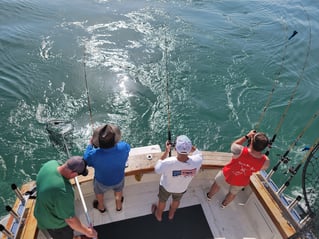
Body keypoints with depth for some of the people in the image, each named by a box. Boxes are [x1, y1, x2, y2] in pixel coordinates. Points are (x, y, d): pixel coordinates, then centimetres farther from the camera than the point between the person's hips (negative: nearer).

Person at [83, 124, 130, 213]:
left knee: (99, 191, 35)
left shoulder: (94, 155, -42)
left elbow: (86, 159, -16)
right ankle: (118, 205, 64)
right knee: (118, 190, 36)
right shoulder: (124, 147, -39)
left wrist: (90, 144, -6)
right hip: (118, 179, 1)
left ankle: (101, 207, 64)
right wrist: (115, 141, -4)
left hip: (102, 181, -1)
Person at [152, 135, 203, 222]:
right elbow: (198, 152, -11)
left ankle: (158, 215, 62)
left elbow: (157, 169, -20)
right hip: (181, 188, 2)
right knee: (176, 200, 36)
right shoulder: (196, 161, -39)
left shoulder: (168, 163, -45)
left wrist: (166, 152, -20)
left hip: (166, 186, -2)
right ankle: (171, 215, 65)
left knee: (162, 201, 32)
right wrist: (188, 145, -19)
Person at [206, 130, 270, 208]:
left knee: (217, 184, 32)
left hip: (227, 175, -2)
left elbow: (234, 144, -15)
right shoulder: (265, 162, -33)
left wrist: (247, 136, -9)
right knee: (233, 193, 35)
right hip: (241, 182, 2)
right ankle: (224, 204, 63)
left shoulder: (239, 150, -41)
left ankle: (209, 196, 60)